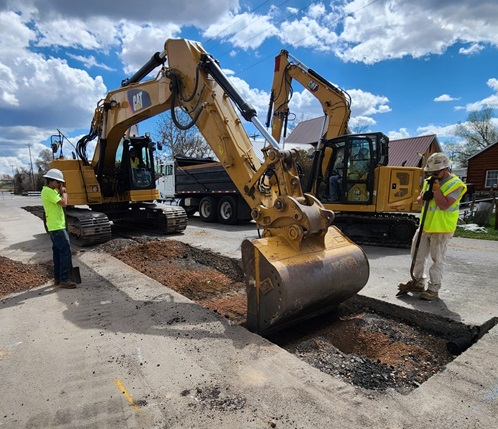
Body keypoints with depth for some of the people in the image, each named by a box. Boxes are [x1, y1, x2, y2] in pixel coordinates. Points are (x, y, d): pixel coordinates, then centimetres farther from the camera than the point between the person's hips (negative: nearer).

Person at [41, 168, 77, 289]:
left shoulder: (51, 191, 15)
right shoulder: (48, 191, -16)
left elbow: (63, 202, 14)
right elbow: (63, 203, -24)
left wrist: (61, 192, 1)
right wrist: (63, 192, -7)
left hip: (55, 227, 10)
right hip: (57, 227, -10)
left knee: (58, 252, 14)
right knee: (66, 251, -10)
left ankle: (58, 278, 21)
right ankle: (64, 280, -7)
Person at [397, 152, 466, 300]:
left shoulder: (455, 184, -13)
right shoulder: (430, 181, 9)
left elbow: (444, 205, -23)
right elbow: (419, 200, 12)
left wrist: (436, 188, -20)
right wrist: (424, 196, -10)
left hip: (441, 229, -7)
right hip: (425, 227, 7)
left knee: (437, 260, 2)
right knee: (417, 255, 13)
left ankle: (433, 289, 11)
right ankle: (417, 282, 28)